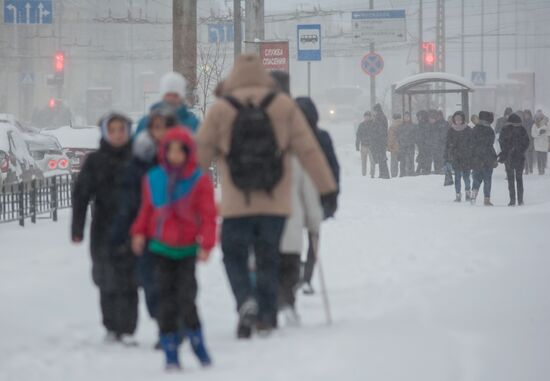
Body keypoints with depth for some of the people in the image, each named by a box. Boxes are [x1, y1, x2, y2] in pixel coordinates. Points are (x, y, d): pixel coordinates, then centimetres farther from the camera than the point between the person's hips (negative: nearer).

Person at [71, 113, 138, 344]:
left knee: (129, 282, -6)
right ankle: (111, 327, 16)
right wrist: (77, 229, -6)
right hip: (104, 230, 0)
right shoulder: (95, 161, 4)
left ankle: (127, 330, -3)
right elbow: (81, 195, 2)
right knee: (108, 282, 3)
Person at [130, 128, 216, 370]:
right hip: (161, 248, 2)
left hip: (187, 250, -2)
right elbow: (147, 210, 13)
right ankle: (170, 352, 6)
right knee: (165, 299, 1)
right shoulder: (153, 179, 2)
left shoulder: (200, 180, -6)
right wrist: (139, 232, 2)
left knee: (186, 299, -9)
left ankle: (197, 342, 10)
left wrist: (206, 243, -14)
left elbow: (208, 215, -6)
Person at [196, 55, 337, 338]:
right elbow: (309, 151, 0)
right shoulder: (284, 107, -1)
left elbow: (199, 155, 1)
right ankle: (266, 318, 14)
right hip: (276, 203, 1)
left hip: (236, 205, -1)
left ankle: (246, 301, -13)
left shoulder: (220, 110, -4)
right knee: (268, 259, 15)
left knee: (234, 256, 12)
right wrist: (328, 191, 6)